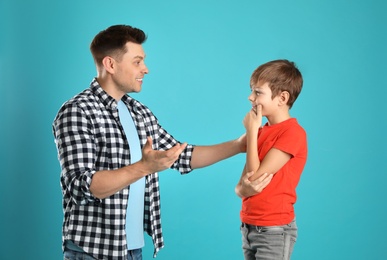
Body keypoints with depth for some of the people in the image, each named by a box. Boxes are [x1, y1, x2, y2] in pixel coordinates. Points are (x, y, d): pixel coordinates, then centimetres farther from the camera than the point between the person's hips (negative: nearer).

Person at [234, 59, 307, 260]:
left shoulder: (292, 133, -15)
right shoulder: (262, 131, 9)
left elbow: (256, 177, -17)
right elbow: (242, 187, 9)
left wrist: (251, 130, -11)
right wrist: (241, 188, -16)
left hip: (274, 230, -7)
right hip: (248, 226, 7)